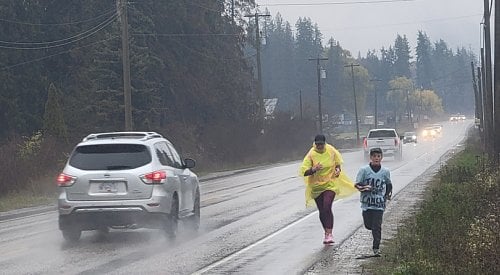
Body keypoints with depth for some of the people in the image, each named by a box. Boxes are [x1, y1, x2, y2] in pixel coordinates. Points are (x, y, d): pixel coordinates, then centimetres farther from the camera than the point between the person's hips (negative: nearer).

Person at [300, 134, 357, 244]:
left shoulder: (331, 151, -5)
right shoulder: (311, 154, -11)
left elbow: (337, 163, 15)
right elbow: (304, 172, -14)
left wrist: (338, 169, -7)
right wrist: (314, 169, -32)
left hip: (330, 184, -1)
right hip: (316, 185, 1)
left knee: (327, 207, -20)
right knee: (322, 211, 8)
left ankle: (329, 233, -19)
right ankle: (326, 233, 27)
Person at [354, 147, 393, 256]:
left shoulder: (385, 172, 3)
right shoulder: (364, 170, -3)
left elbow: (389, 184, 20)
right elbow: (357, 184, -1)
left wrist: (389, 193, 7)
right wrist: (363, 188, -19)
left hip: (379, 203, 0)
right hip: (367, 202, 0)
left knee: (377, 227, -5)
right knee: (368, 225, 5)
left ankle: (376, 248, 1)